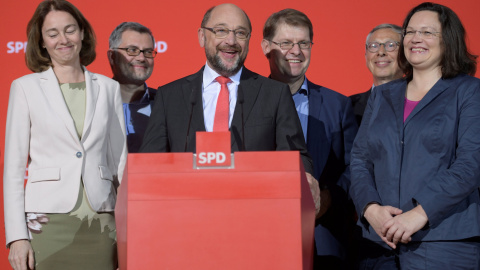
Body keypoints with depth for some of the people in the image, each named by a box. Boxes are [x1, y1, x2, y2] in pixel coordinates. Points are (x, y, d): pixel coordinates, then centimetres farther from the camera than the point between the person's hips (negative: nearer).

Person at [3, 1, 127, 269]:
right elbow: (14, 166, 3)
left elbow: (120, 163, 12)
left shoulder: (109, 88, 11)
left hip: (101, 224, 2)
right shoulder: (26, 87, 6)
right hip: (47, 224, -2)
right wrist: (17, 236, -6)